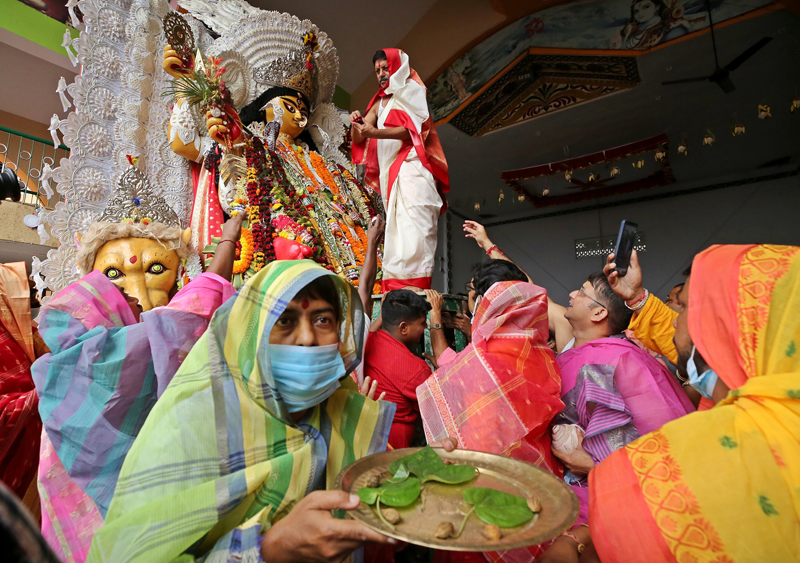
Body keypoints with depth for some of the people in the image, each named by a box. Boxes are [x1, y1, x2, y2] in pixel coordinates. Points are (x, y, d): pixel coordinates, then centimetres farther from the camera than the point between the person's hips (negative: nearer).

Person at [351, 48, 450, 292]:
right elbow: (358, 140, 20)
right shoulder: (379, 102, 27)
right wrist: (356, 123, -2)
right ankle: (395, 289, -6)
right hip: (389, 172, 6)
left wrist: (375, 132, -22)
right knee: (395, 230, -3)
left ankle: (415, 286, -27)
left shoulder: (410, 93, 10)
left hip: (410, 168, -6)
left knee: (412, 227, -20)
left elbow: (410, 130, -8)